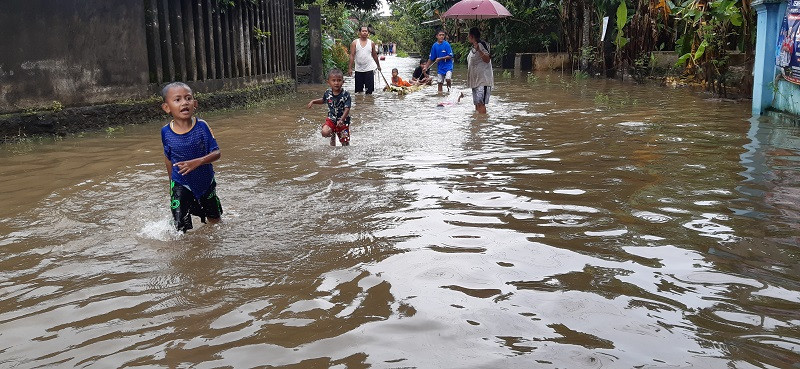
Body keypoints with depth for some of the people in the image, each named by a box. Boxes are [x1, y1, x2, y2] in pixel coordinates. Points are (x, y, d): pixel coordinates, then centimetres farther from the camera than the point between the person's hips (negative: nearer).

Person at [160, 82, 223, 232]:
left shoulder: (202, 126, -15)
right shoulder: (166, 132, -11)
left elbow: (216, 153, -15)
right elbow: (168, 157, 5)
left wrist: (198, 161, -33)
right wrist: (172, 181, 13)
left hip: (206, 182, 1)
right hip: (181, 185, -1)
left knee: (215, 220, 21)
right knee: (181, 228, -7)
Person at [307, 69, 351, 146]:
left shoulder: (345, 95, -18)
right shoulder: (327, 93, -5)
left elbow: (347, 109, -22)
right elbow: (323, 100, 19)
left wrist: (341, 120, -36)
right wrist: (313, 101, 6)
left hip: (343, 121, -3)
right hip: (331, 119, 3)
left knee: (345, 142, 3)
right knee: (324, 132, -21)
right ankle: (333, 137, 11)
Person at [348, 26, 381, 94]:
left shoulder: (371, 43, 4)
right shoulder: (355, 43, 0)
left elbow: (374, 55, 15)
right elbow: (352, 55, -4)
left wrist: (378, 65, 22)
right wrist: (350, 68, -10)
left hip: (369, 69, 0)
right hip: (358, 70, 0)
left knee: (369, 90, -1)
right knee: (358, 90, 7)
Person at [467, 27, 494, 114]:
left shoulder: (481, 44, -10)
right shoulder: (473, 47, 18)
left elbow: (487, 59, -20)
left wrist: (479, 50, -30)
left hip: (483, 80, -10)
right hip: (475, 80, 10)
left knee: (481, 103, -17)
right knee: (477, 103, 11)